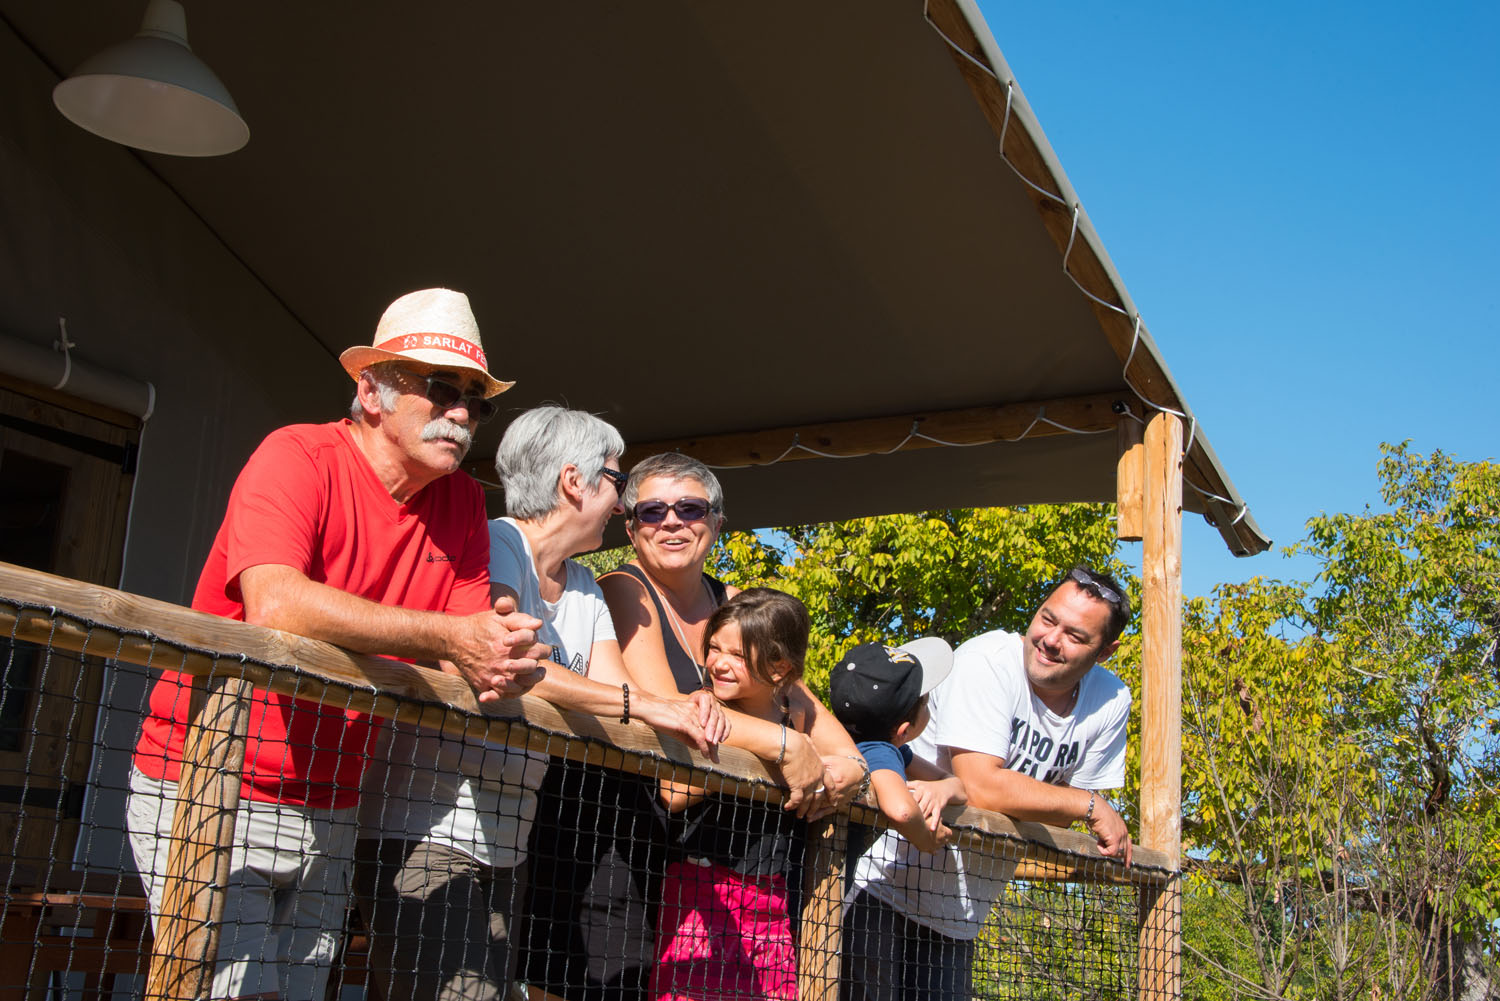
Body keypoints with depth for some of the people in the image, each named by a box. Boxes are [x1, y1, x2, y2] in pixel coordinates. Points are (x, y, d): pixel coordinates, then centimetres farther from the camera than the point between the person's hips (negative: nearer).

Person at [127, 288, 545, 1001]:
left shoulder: (462, 502, 5)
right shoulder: (299, 457, -14)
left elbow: (471, 648, 1)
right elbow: (274, 605, -31)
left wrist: (495, 666, -24)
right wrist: (446, 639, -28)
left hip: (326, 814, 6)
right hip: (206, 790, -6)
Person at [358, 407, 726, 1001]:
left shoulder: (584, 590, 16)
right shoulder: (495, 545, -12)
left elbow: (617, 696, 7)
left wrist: (685, 713, -16)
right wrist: (640, 705, -27)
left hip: (506, 845, 9)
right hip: (428, 832, -9)